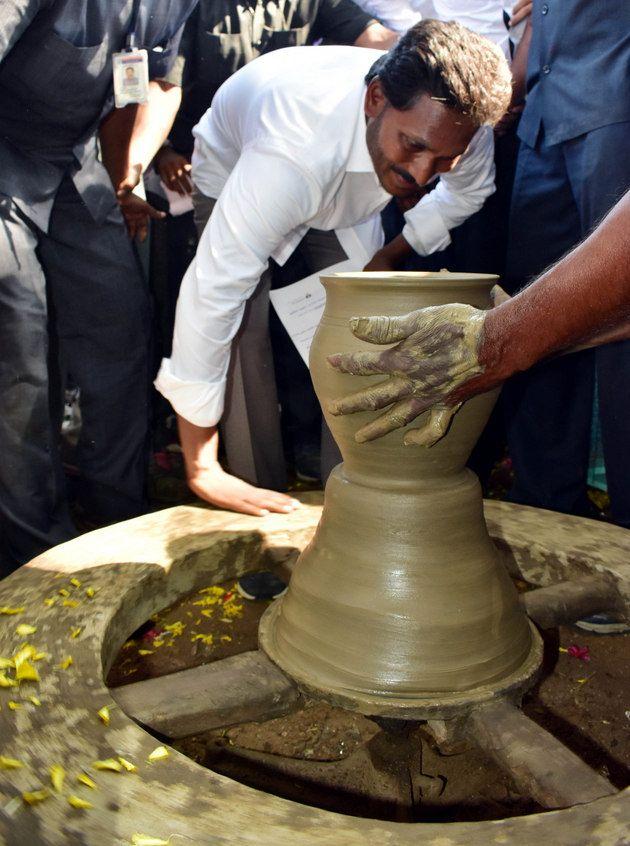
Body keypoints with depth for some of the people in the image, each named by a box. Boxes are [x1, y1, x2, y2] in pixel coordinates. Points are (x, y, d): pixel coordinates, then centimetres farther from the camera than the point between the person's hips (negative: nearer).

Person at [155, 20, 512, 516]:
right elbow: (211, 294, -48)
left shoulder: (458, 124, -30)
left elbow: (467, 192, -4)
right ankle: (261, 486, -6)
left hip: (345, 197, 4)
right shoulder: (292, 157, -48)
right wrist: (202, 468, -45)